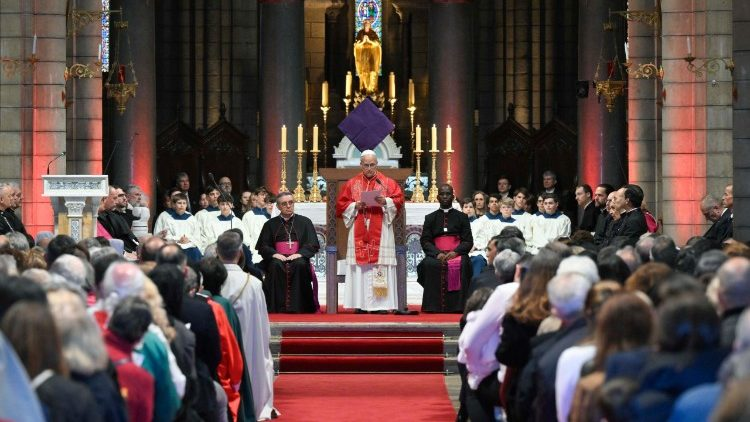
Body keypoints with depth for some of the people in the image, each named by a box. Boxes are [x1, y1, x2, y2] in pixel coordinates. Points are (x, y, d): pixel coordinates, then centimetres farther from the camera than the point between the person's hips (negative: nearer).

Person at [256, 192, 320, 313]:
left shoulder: (305, 222, 14)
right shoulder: (270, 224, 16)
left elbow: (313, 245, 5)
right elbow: (262, 246, 9)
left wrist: (299, 254, -13)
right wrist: (274, 254, -12)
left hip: (298, 257, -1)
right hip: (278, 257, 1)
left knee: (300, 265, -35)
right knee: (275, 266, -34)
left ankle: (296, 306, -34)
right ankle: (279, 306, -33)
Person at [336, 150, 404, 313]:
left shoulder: (387, 182, 8)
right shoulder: (351, 184, 11)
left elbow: (399, 200, 1)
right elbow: (341, 205, 7)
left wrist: (385, 202, -16)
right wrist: (355, 206, -10)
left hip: (380, 232, -1)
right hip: (359, 232, 1)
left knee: (381, 265, -7)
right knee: (360, 266, -4)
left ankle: (381, 304, -6)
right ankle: (360, 304, -3)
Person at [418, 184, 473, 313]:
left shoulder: (462, 217, 15)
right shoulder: (430, 218, 17)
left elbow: (468, 241, 6)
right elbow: (425, 241, 6)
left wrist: (455, 252, -14)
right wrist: (437, 254, -14)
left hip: (457, 253, -1)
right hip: (436, 253, 1)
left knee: (462, 264, -35)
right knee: (429, 264, -33)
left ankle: (457, 306, -30)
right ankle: (433, 306, -29)